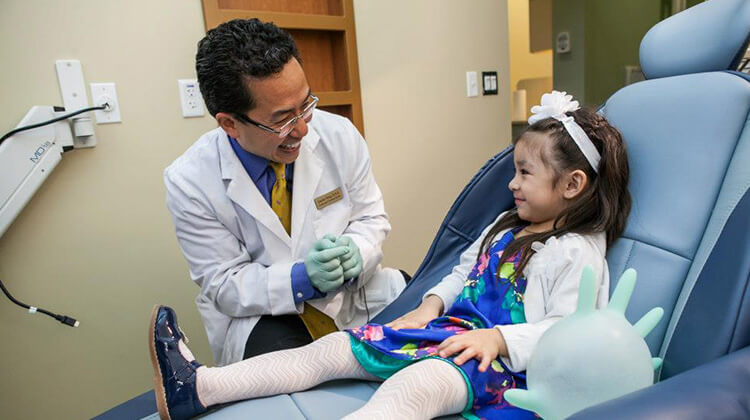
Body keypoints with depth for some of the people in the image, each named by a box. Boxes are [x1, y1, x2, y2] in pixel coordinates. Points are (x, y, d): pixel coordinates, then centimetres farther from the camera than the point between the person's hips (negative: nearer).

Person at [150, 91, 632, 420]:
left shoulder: (576, 253, -6)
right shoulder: (506, 227, 20)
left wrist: (498, 339, -23)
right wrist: (432, 303, 10)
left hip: (502, 358, -7)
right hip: (452, 328, 8)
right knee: (334, 348, -6)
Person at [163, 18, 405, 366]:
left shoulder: (340, 135, -11)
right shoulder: (189, 183, -16)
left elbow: (371, 218, 2)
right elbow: (223, 284, -11)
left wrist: (355, 252, -22)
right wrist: (303, 277, -28)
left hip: (354, 296, 3)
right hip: (263, 314, -2)